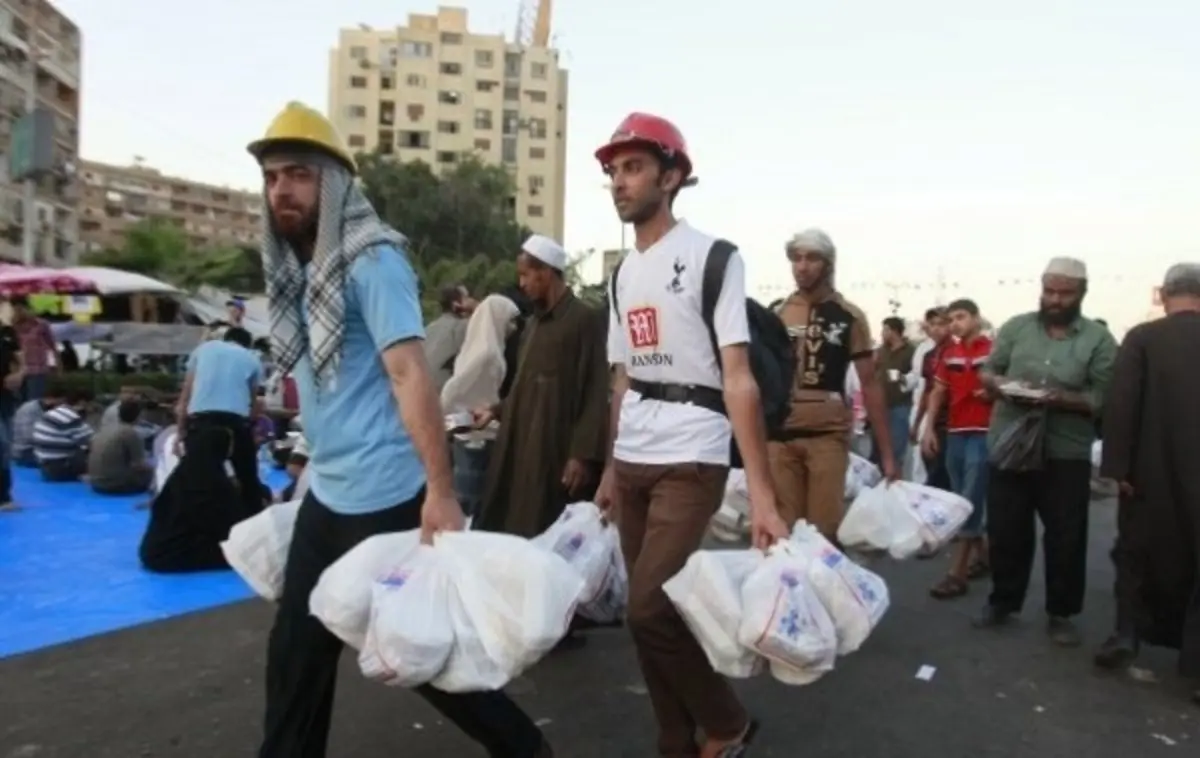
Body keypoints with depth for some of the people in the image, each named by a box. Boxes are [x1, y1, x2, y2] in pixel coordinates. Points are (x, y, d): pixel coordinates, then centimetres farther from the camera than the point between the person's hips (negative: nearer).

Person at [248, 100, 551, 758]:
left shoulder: (372, 259, -14)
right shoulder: (296, 268, 11)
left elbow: (410, 375, -22)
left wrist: (440, 492, -26)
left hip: (385, 496, -8)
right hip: (326, 494, 8)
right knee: (295, 654, 13)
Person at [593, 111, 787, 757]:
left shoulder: (711, 256, -8)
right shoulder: (622, 274, 12)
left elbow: (739, 379, -15)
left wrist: (761, 494, -20)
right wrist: (609, 470, 18)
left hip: (690, 463, -7)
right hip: (631, 464, 7)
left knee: (650, 611, -11)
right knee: (650, 613, 10)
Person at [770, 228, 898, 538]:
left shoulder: (849, 316, 1)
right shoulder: (776, 315, 8)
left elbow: (869, 383, 2)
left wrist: (887, 451, -2)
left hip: (828, 434, -2)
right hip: (779, 434, 2)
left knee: (824, 529, -1)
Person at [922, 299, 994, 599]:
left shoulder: (993, 350, -6)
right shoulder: (949, 353, 12)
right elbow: (938, 392, 14)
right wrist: (930, 428, 8)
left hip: (983, 433, -6)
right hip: (954, 433, 6)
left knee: (970, 502, -6)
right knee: (965, 502, 14)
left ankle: (957, 573, -4)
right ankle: (981, 555, 31)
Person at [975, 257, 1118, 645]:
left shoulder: (1099, 340, -2)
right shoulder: (1016, 327, 5)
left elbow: (1102, 400, -7)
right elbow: (988, 372, 8)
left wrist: (1063, 399, -24)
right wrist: (1000, 386, -14)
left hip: (1066, 454, -2)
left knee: (1066, 538, 7)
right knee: (1005, 531, 12)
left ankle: (1061, 613, 23)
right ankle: (1002, 601, 29)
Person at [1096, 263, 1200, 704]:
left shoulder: (1141, 337, -7)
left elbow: (1120, 403, -13)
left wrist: (1117, 465, -9)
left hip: (1151, 472, -1)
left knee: (1137, 552, 18)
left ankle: (1127, 633, 12)